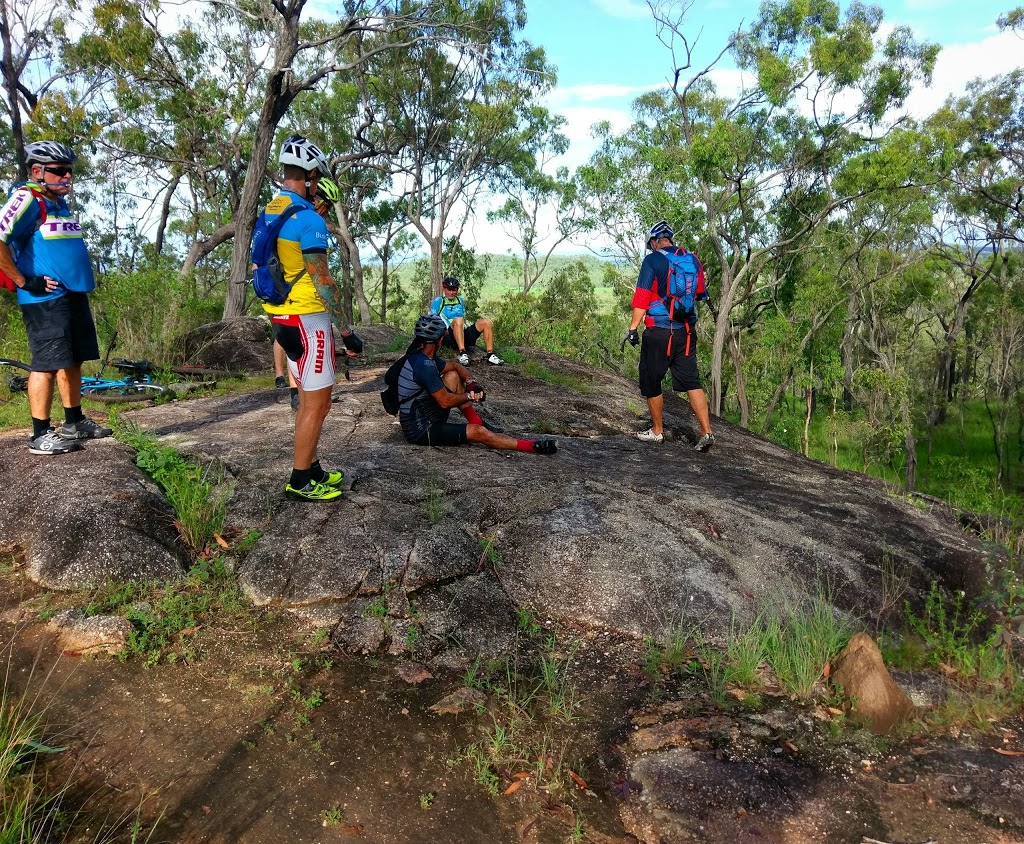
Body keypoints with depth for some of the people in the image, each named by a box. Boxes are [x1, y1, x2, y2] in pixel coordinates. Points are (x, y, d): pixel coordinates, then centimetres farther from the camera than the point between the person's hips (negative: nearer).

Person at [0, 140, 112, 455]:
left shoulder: (60, 204, 16)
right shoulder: (26, 200, -11)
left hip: (74, 296, 9)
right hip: (44, 300, -9)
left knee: (73, 361, 13)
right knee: (47, 365, -6)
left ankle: (74, 423, 24)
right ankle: (40, 435, 0)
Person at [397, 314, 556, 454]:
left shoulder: (421, 356, 5)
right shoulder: (425, 365, -25)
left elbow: (454, 365, 17)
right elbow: (445, 402, -26)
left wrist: (471, 383, -2)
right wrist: (470, 396, -8)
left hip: (427, 417, 10)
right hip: (421, 431, -10)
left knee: (453, 376, 10)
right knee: (478, 432, -17)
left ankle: (478, 422, 14)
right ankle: (534, 446, -9)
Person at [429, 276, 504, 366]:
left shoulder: (460, 300, 22)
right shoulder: (438, 301, 5)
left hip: (464, 334, 6)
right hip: (449, 336, -5)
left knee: (486, 322, -13)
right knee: (458, 320, -37)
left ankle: (490, 355, -19)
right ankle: (462, 353, -43)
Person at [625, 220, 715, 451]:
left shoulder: (652, 260, -7)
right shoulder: (692, 260, 8)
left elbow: (642, 297, -13)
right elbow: (701, 295, 17)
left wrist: (632, 328, -10)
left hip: (658, 332, -5)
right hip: (687, 331, 5)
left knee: (650, 382, 10)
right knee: (691, 382, 6)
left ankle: (657, 431, 20)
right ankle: (706, 432, -3)